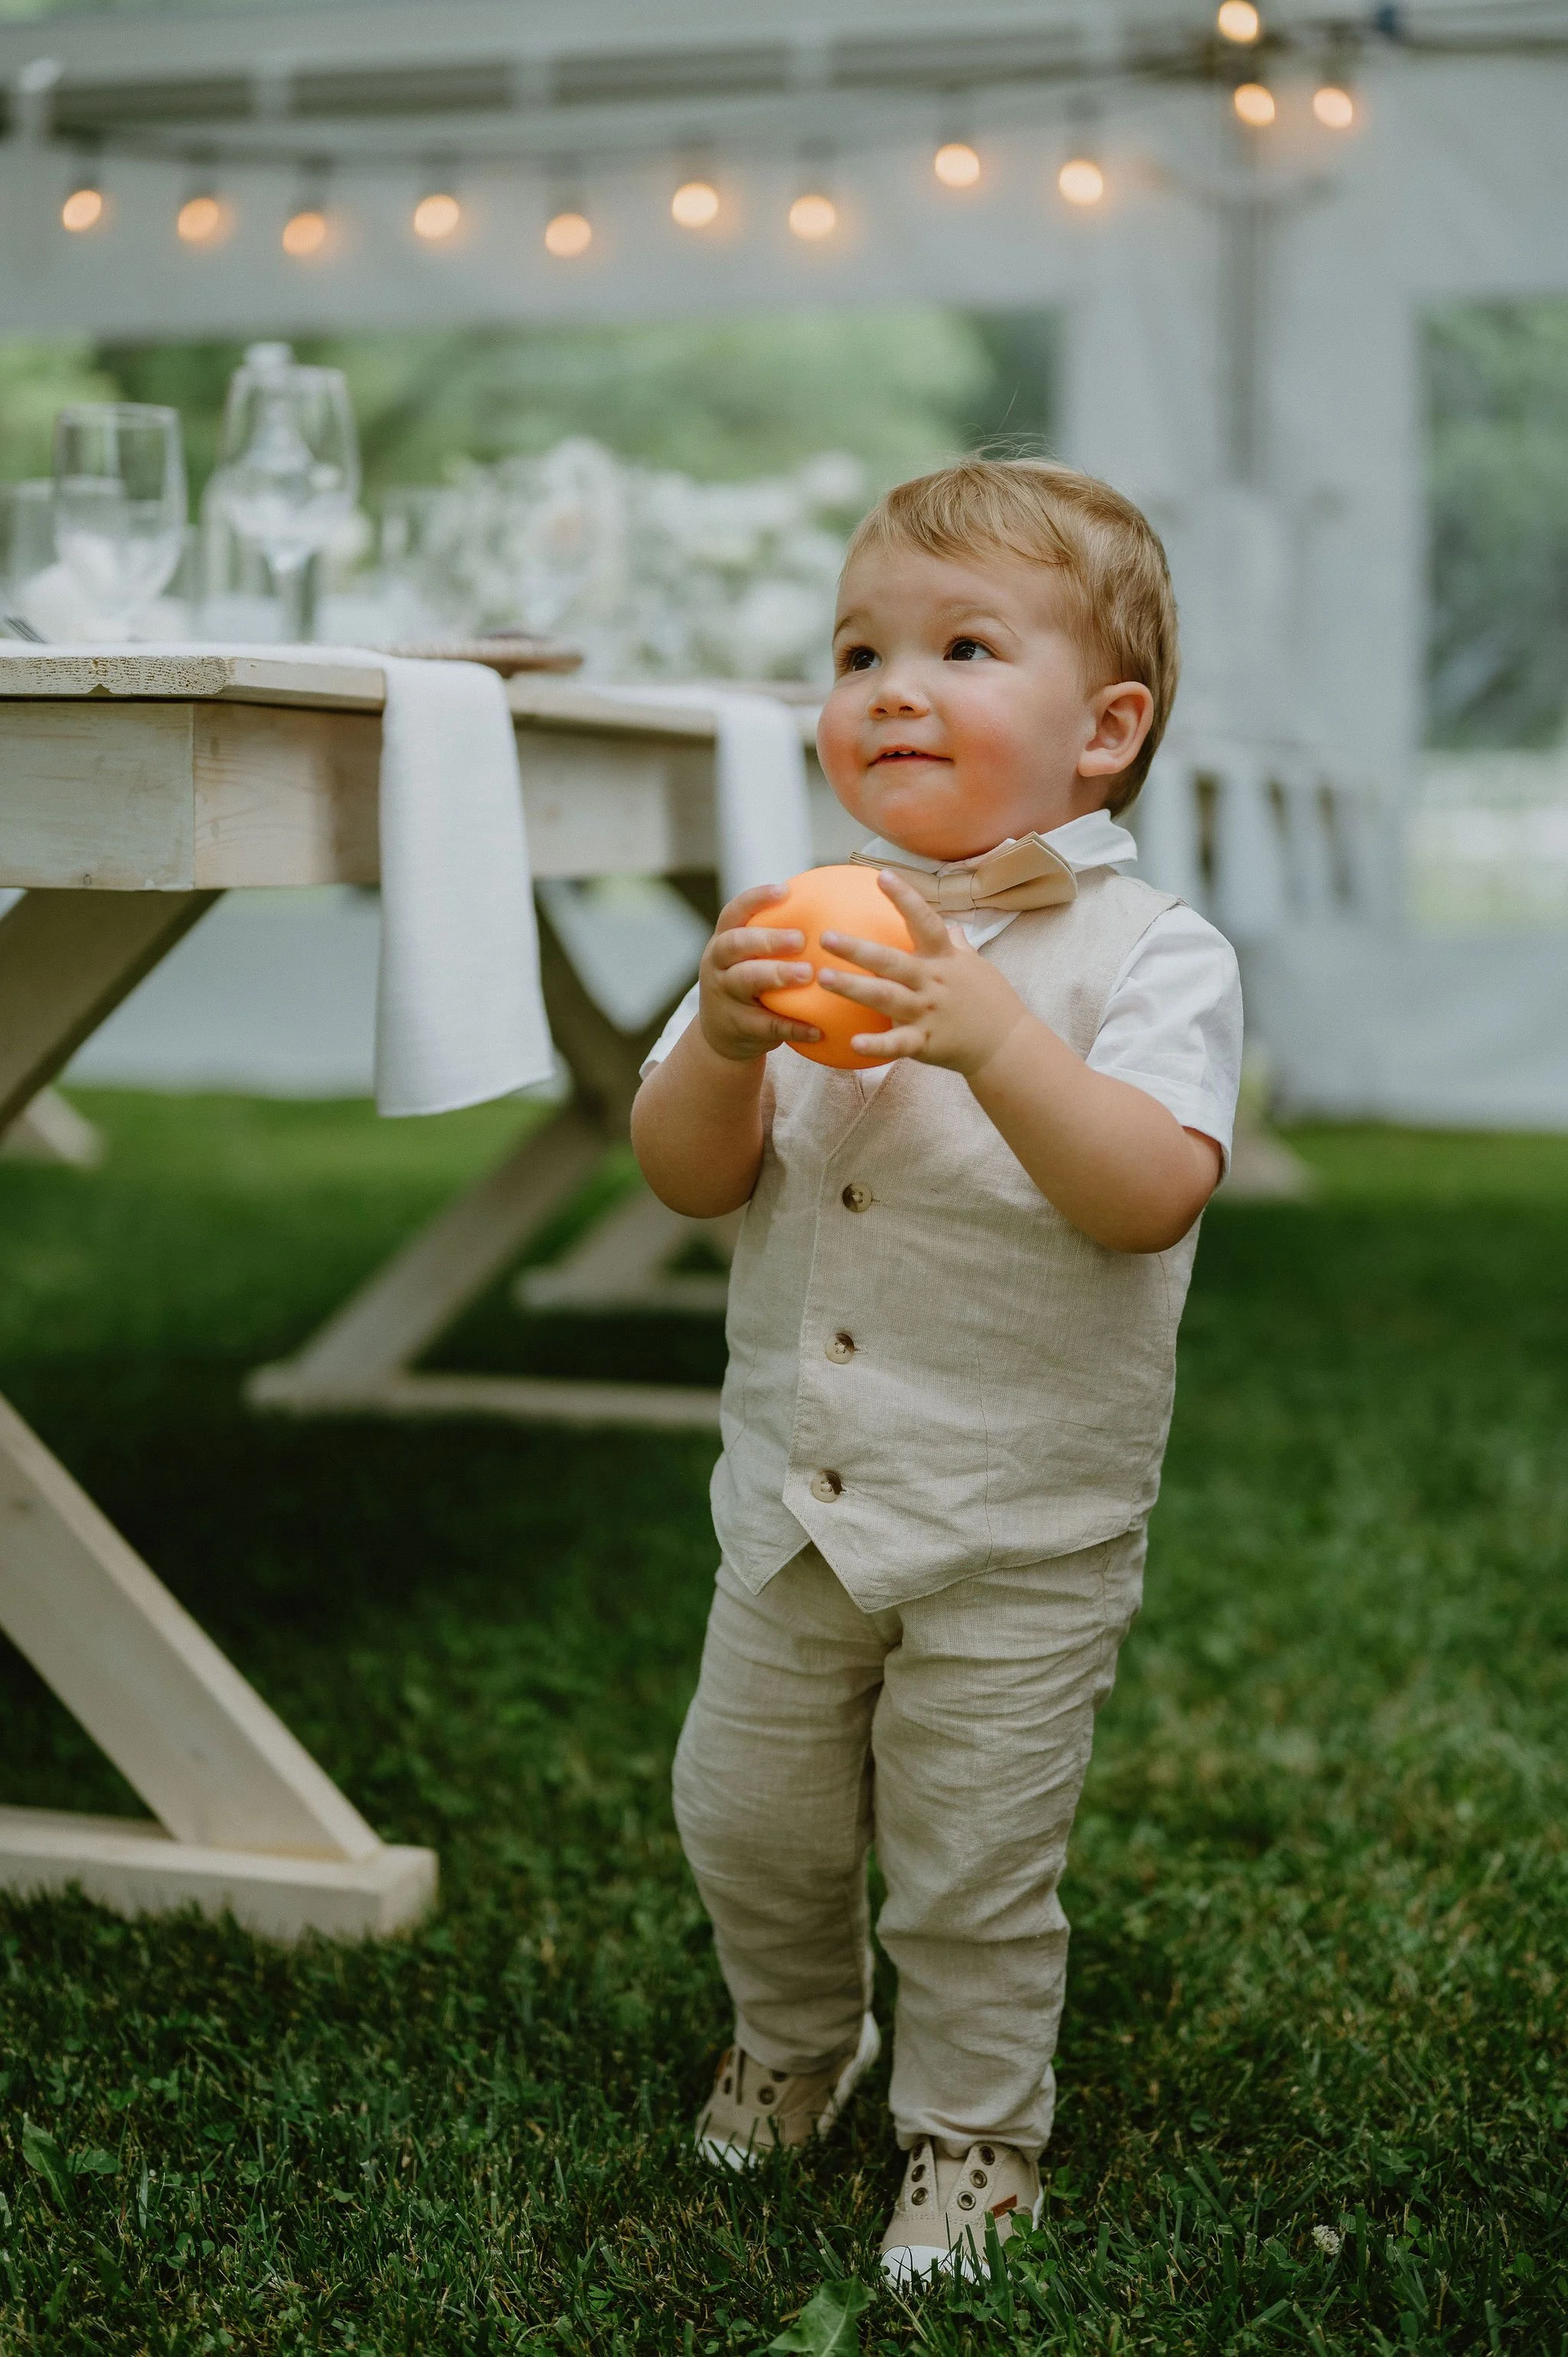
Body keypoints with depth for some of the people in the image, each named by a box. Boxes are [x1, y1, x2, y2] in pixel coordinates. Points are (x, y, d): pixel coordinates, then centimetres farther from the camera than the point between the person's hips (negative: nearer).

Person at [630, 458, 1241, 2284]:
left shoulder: (1147, 955, -12)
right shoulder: (808, 931, 1)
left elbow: (1152, 1196, -26)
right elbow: (690, 1181, -2)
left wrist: (994, 1038, -37)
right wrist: (724, 1044, -22)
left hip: (1020, 1533, -5)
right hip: (797, 1497, 5)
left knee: (970, 1871, 6)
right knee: (743, 1819, 18)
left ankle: (973, 2135, 32)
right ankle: (794, 2039, 47)